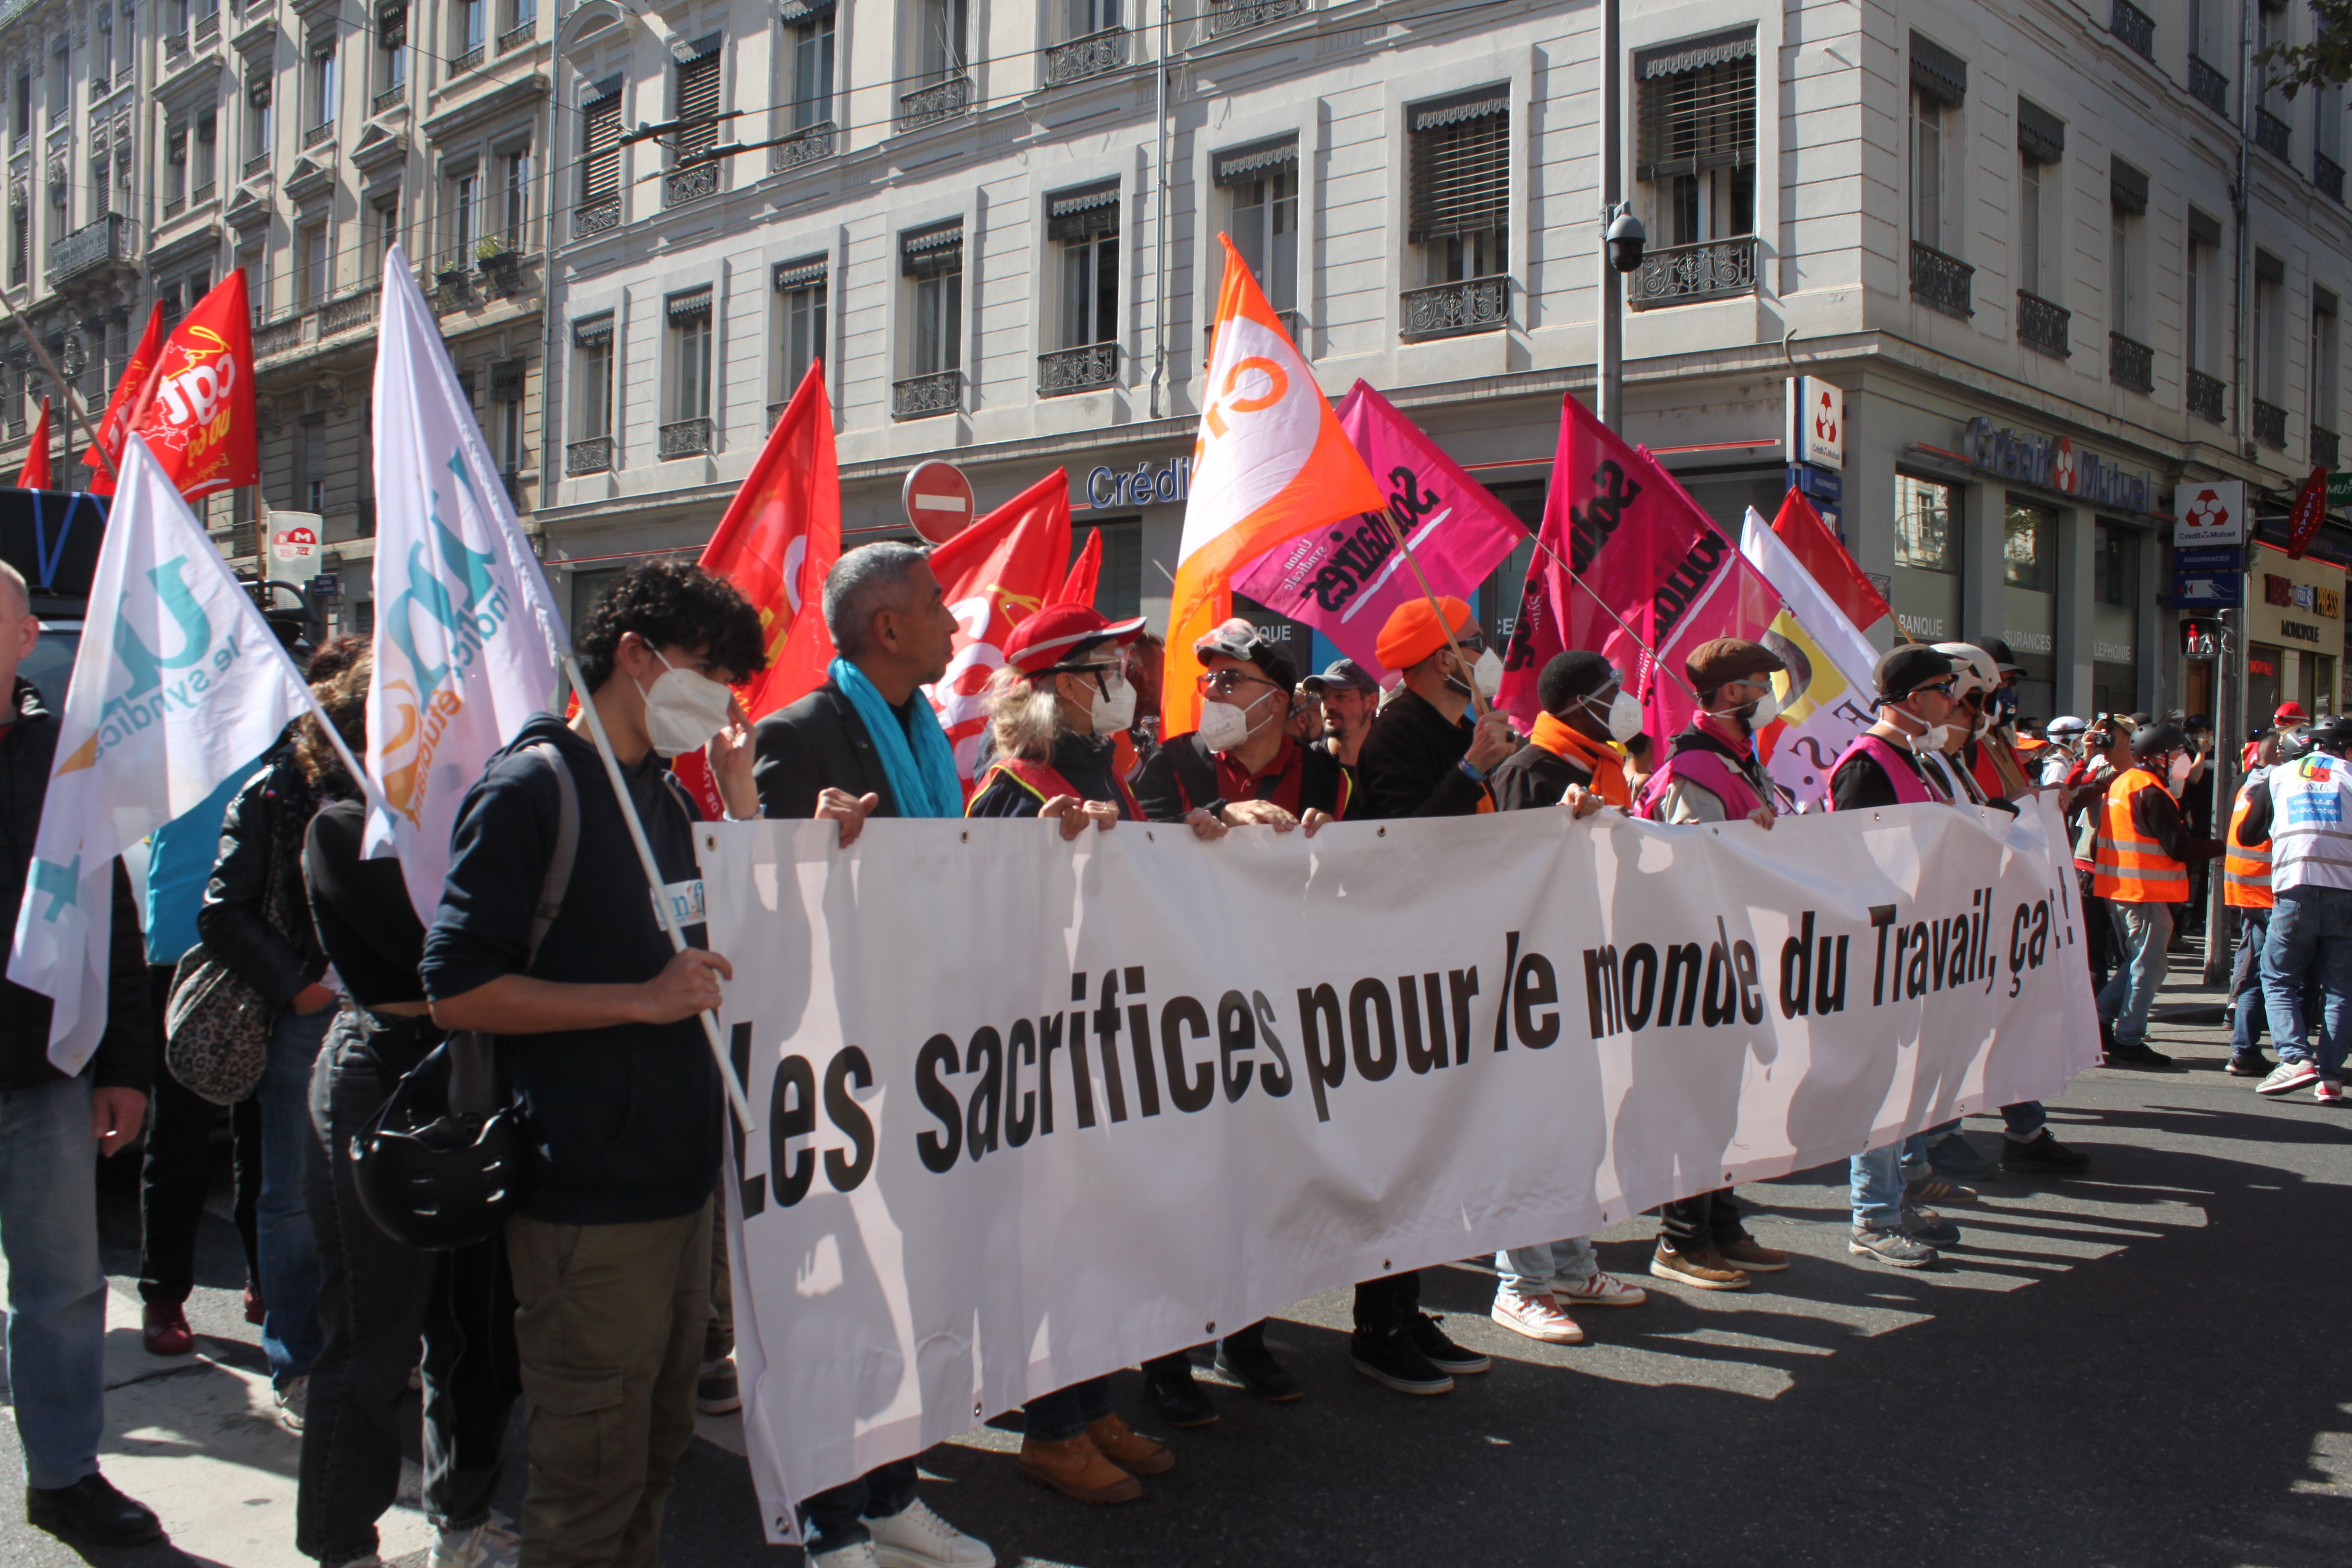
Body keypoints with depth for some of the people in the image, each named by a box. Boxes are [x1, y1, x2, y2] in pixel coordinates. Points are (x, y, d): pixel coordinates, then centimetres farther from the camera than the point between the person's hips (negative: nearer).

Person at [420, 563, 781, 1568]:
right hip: (589, 1195, -8)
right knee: (589, 1483, 2)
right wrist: (644, 1000, -19)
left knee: (659, 1452, 19)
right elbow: (456, 988, -17)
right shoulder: (531, 787, -11)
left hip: (680, 1177, 8)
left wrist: (738, 796, 10)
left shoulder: (667, 795, 14)